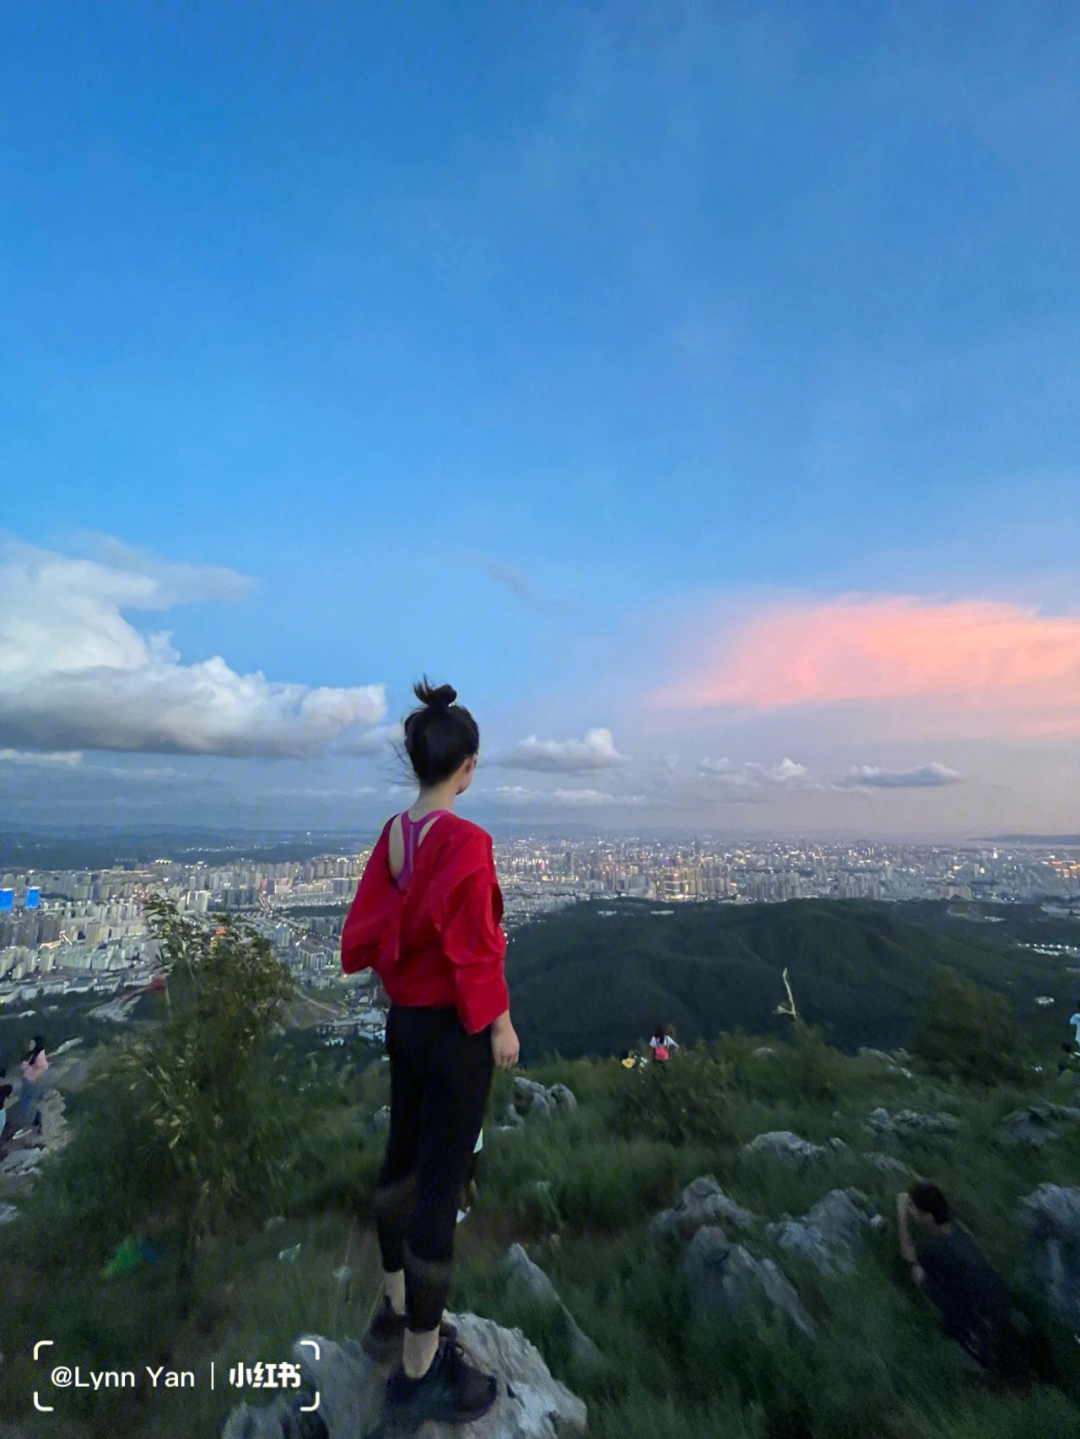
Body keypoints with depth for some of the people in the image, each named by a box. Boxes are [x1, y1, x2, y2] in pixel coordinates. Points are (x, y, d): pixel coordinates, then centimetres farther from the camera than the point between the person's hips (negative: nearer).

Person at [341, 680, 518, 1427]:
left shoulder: (392, 834, -2)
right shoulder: (466, 841, -24)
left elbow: (366, 930, 3)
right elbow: (472, 949, -21)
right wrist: (502, 1027, -9)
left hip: (403, 1018, 8)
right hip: (454, 1029, -7)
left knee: (402, 1162, 24)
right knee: (440, 1186, 9)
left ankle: (396, 1311, 47)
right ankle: (419, 1372, 29)